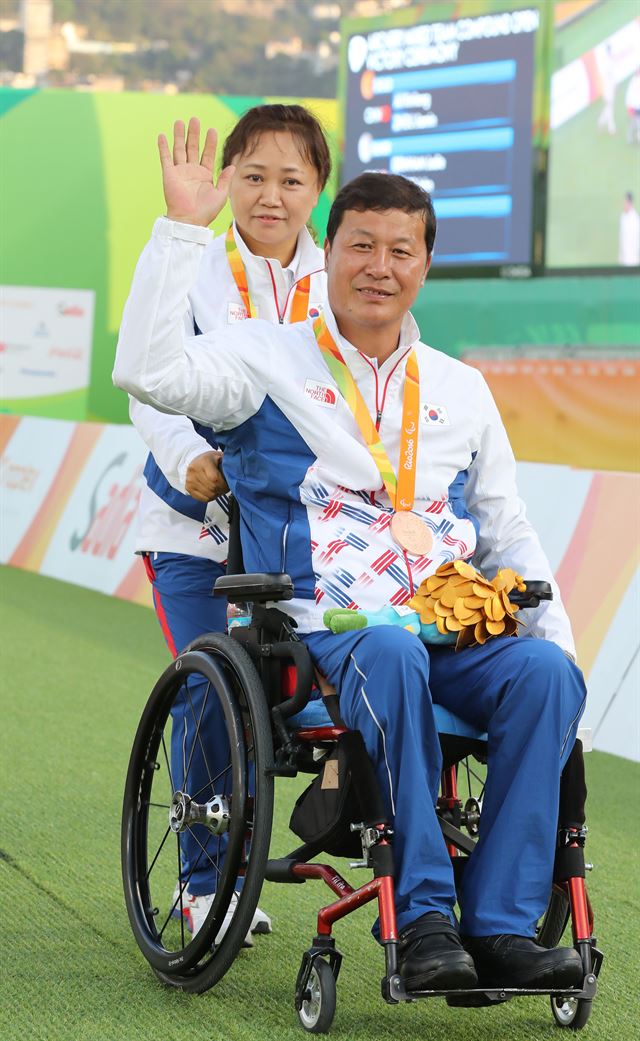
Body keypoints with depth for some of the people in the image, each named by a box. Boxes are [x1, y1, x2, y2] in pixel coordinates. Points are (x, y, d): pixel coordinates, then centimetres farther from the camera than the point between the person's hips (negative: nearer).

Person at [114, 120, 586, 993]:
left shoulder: (461, 389, 23)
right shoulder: (270, 359, 10)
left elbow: (507, 529, 26)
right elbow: (147, 371, -8)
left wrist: (555, 626, 10)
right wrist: (182, 230, -7)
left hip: (454, 628, 4)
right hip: (323, 624, -4)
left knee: (547, 672, -29)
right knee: (392, 655, -39)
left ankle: (500, 926, -30)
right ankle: (423, 916, -35)